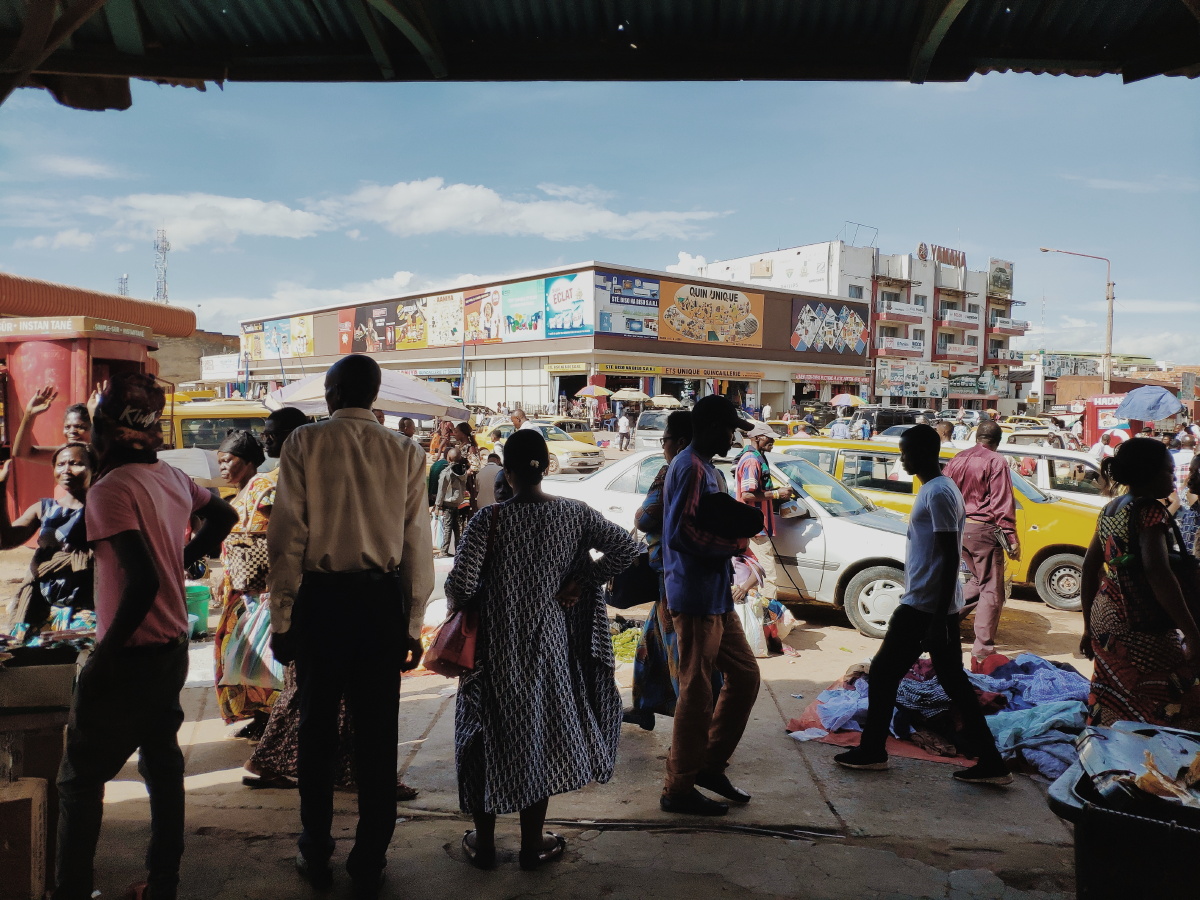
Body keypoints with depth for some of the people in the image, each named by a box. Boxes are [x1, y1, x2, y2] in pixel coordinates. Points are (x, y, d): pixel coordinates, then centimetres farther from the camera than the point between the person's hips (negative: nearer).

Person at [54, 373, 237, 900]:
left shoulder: (110, 489, -19)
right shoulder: (174, 478, 2)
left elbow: (143, 582, -26)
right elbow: (224, 516, 21)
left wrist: (105, 650, -18)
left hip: (131, 656, -7)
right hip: (174, 647, 7)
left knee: (80, 780, 7)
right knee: (163, 766, 17)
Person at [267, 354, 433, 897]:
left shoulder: (304, 443, -3)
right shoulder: (406, 453, 0)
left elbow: (287, 534, -7)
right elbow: (417, 543, -1)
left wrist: (281, 617, 1)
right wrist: (413, 623, 7)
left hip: (320, 597, -1)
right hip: (382, 598, 1)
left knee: (317, 729, 14)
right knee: (377, 733, 10)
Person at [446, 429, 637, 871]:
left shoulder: (489, 520, -16)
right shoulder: (574, 514, -7)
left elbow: (460, 586, -21)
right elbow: (625, 547, -8)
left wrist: (460, 605, 2)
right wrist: (580, 585, -3)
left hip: (496, 647, -2)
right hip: (549, 643, 2)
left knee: (489, 736, 15)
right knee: (540, 736, 16)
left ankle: (484, 843, 28)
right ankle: (533, 843, 28)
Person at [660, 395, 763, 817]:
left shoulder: (708, 469, 18)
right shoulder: (690, 467, -15)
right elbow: (682, 532, -24)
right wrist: (734, 544, -14)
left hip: (716, 596, 10)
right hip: (695, 597, -10)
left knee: (745, 676, 15)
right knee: (697, 692, -2)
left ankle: (710, 765, 26)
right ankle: (679, 789, 11)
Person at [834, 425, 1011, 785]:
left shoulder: (938, 493, -17)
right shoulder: (936, 489, 14)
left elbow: (951, 558, -21)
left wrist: (938, 619, -22)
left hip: (924, 606, -10)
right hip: (935, 605, 10)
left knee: (883, 673, 3)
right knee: (954, 682, 11)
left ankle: (872, 751, 16)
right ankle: (991, 764, 14)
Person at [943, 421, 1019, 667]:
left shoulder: (957, 460, 10)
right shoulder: (996, 462, -8)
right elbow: (1002, 505, -13)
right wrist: (1012, 539, -11)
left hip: (957, 529, 7)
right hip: (983, 530, -7)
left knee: (979, 580, 25)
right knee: (991, 592, 0)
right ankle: (982, 654, -2)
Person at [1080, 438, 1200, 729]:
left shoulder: (1110, 509, 12)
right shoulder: (1150, 511, -13)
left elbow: (1090, 567, 16)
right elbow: (1158, 574, -25)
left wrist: (1089, 626, 22)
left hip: (1104, 620, 9)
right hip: (1140, 629, -9)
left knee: (1112, 709, 15)